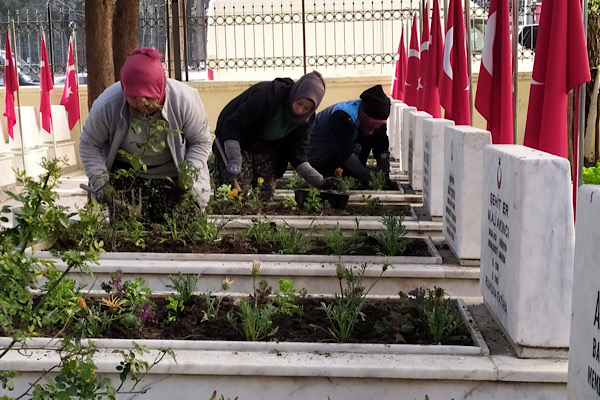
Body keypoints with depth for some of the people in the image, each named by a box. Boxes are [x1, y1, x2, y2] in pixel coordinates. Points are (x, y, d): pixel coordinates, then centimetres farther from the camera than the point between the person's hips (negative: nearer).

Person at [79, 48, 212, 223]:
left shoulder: (185, 100, -24)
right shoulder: (106, 105, -23)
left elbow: (202, 142, -8)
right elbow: (89, 145, -8)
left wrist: (189, 172, -23)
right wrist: (100, 182, -19)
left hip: (171, 175, 0)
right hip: (125, 175, 0)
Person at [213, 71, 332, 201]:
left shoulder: (305, 119, -9)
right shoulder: (267, 94, -30)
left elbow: (297, 152, -7)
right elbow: (233, 125, -30)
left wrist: (319, 182, -18)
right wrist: (234, 161, -39)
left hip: (266, 150, 6)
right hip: (238, 144, -6)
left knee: (266, 195, -6)